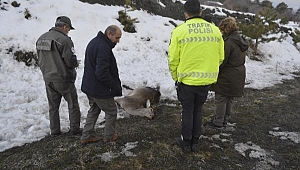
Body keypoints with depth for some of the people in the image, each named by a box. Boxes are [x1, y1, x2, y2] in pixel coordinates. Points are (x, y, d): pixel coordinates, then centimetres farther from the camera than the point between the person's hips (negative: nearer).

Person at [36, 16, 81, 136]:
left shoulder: (41, 38, 8)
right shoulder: (64, 39, -18)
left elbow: (40, 59, 13)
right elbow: (71, 61, -20)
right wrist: (76, 64, 1)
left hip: (48, 78, 7)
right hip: (63, 79, -7)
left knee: (53, 106, 16)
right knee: (73, 104, 9)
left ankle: (54, 130, 25)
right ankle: (75, 129, 17)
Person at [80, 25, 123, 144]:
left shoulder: (94, 42, 10)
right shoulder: (103, 47, -24)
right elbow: (102, 72, -29)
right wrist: (114, 86, -17)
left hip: (89, 86, 10)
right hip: (100, 89, -10)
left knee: (94, 110, 23)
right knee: (111, 111, 9)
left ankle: (87, 136, 29)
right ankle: (109, 136, 24)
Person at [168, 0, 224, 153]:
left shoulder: (179, 31, -10)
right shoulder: (215, 30, 1)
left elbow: (173, 59, -9)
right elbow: (220, 57, 5)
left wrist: (176, 77, 6)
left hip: (186, 80, -3)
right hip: (206, 81, 3)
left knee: (187, 111, 13)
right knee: (198, 111, 19)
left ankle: (186, 143, 27)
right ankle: (194, 142, 31)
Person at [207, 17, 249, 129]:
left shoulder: (228, 42, -21)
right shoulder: (241, 41, 9)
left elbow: (222, 61, -21)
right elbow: (241, 59, 14)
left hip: (227, 77, -9)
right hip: (238, 75, 9)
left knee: (220, 100, 4)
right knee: (229, 100, 18)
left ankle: (218, 123, 14)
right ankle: (224, 120, 31)